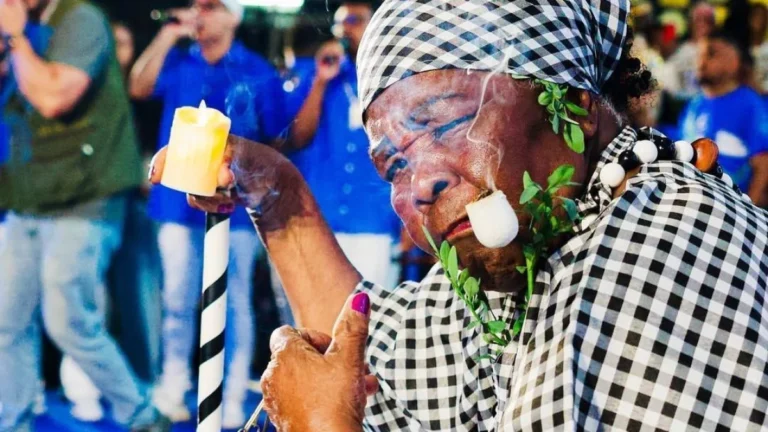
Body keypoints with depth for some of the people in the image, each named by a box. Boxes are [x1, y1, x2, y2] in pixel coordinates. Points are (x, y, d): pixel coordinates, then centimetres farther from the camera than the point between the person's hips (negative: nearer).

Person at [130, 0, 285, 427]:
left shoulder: (259, 73, 0)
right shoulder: (178, 62, 7)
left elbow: (275, 141, 4)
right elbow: (140, 88, -11)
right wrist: (169, 35, -13)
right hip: (180, 199, 2)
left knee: (234, 303, 3)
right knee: (178, 301, 8)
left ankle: (233, 400, 10)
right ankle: (172, 391, 19)